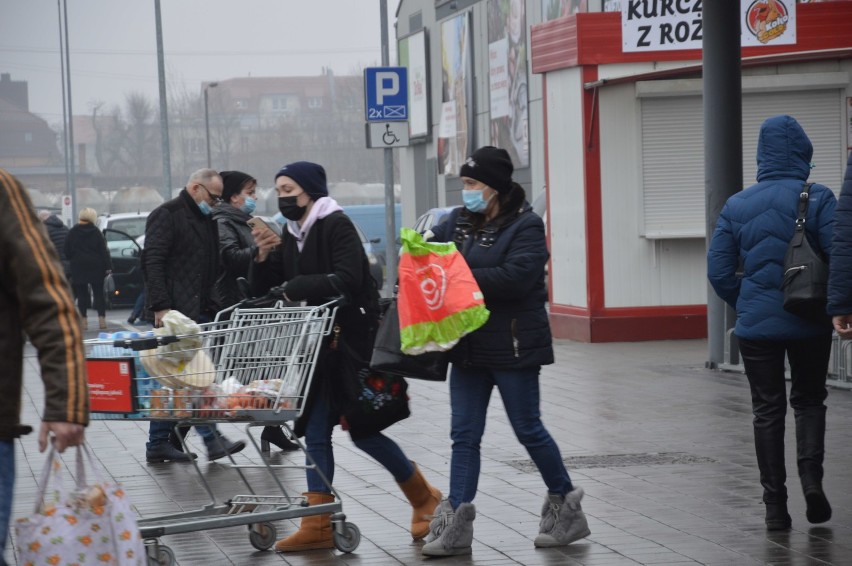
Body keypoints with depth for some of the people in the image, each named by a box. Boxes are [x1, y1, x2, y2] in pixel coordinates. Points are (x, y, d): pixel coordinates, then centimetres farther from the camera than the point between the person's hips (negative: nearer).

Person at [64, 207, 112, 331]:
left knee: (82, 294, 3)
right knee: (98, 292, 4)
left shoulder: (72, 232, -1)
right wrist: (108, 266, -4)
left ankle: (83, 319, -1)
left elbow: (67, 251, 1)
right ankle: (102, 318, -1)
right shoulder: (96, 232, -3)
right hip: (96, 268, 0)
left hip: (78, 268, 0)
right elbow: (103, 250, -5)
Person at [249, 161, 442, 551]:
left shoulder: (336, 225, -11)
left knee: (361, 428, -3)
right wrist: (263, 255, -5)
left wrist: (296, 287, -19)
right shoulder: (290, 235, 13)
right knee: (315, 431, 2)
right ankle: (318, 525, 4)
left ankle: (424, 499, 16)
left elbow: (347, 278, -24)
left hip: (350, 338, -8)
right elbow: (261, 289, 13)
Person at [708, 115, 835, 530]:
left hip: (756, 325, 2)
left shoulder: (736, 206, 1)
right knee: (809, 401, 17)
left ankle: (775, 505, 9)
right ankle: (811, 475, -5)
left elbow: (719, 271, 0)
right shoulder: (817, 200, -8)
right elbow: (841, 257, -16)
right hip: (809, 324, -1)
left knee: (767, 410, 9)